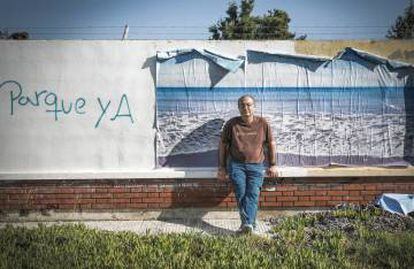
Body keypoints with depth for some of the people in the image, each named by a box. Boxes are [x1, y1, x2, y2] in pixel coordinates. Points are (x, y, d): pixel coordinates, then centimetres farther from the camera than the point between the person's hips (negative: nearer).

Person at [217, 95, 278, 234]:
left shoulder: (263, 123, 6)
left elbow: (271, 143, 15)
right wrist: (222, 167, 7)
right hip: (236, 165, 0)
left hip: (256, 166, 0)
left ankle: (247, 223, -25)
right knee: (241, 194, -17)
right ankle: (249, 224, -14)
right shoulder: (231, 124, 4)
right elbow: (223, 145, 11)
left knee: (253, 194, -18)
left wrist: (272, 165, 9)